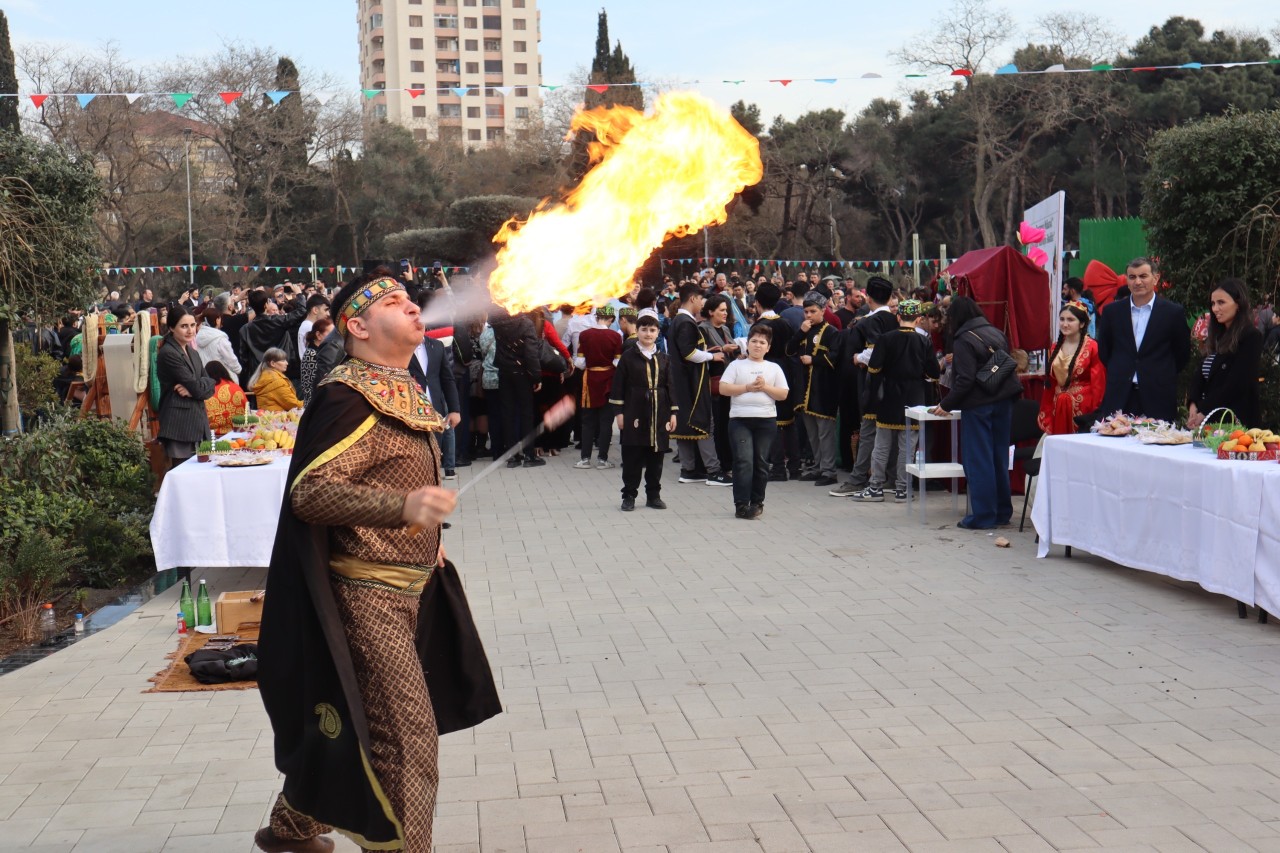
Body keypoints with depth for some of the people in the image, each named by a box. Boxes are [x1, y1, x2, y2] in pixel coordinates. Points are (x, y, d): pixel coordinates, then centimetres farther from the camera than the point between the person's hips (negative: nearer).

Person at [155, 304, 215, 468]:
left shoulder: (193, 353, 18)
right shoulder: (168, 354, -10)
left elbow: (209, 389, 10)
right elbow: (197, 388, -14)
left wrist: (192, 390, -8)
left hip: (198, 426, 8)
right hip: (179, 427, -8)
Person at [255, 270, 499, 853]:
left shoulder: (402, 392, 12)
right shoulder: (350, 399, -17)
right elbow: (308, 490, -27)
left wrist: (427, 537, 18)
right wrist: (404, 506, -38)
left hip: (407, 587, 10)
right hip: (366, 592, -9)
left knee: (347, 724, 20)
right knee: (408, 734, -9)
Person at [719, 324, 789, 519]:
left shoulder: (774, 368, 12)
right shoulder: (736, 365, 8)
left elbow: (783, 394, 5)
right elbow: (723, 388, -2)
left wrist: (765, 387, -9)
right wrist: (747, 388, -9)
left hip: (766, 420, 2)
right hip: (740, 419, -2)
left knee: (761, 462, 6)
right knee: (744, 461, -10)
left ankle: (757, 503, 16)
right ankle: (741, 505, -10)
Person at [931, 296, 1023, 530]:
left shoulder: (964, 340, -12)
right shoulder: (995, 333, 10)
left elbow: (965, 379, -18)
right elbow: (1008, 366, 15)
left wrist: (946, 405, -10)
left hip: (978, 405, -7)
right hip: (1003, 402, 7)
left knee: (978, 460, -1)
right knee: (999, 456, 13)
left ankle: (982, 516, 0)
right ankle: (1002, 512, 18)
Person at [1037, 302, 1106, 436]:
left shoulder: (1092, 347, -5)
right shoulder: (1056, 348, 12)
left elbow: (1098, 385, -7)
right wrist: (1046, 415, 9)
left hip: (1083, 408, -4)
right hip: (1057, 408, 4)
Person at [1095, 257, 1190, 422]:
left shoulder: (1174, 312, 2)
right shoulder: (1112, 311, 8)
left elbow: (1182, 354, 9)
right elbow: (1103, 351, 17)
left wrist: (1163, 377, 7)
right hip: (1118, 399, 2)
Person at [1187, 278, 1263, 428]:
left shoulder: (1251, 337, -8)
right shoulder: (1218, 337, 16)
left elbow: (1237, 384, -15)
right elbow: (1200, 375, 11)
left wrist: (1204, 412, -15)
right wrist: (1193, 404, -7)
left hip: (1237, 422, -7)